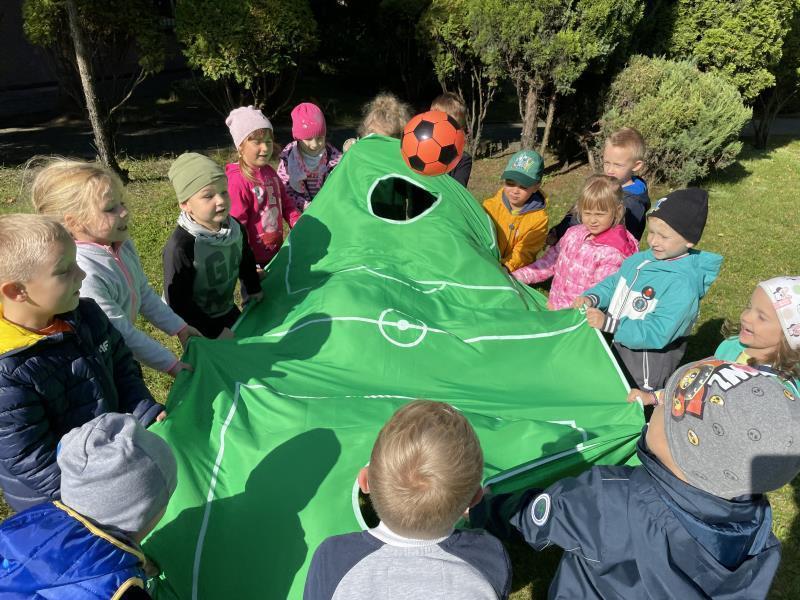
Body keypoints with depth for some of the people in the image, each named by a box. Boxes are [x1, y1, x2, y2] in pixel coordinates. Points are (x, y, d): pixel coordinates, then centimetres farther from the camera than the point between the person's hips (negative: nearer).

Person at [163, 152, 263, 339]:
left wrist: (254, 289, 18)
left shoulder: (235, 227, -12)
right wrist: (215, 331, -25)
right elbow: (177, 301, -27)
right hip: (195, 323, -6)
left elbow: (246, 259, 10)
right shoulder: (180, 247, -32)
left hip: (227, 309, 6)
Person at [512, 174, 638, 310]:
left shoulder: (612, 253, -14)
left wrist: (561, 309, -24)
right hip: (553, 306, 6)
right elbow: (549, 262, 15)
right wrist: (515, 277, 8)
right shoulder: (574, 233, 6)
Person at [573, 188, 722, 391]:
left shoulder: (683, 285, -27)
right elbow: (614, 283, 9)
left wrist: (607, 323, -35)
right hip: (620, 348, 7)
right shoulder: (640, 259, -4)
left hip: (650, 364, -7)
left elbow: (656, 334, -30)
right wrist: (592, 298, -11)